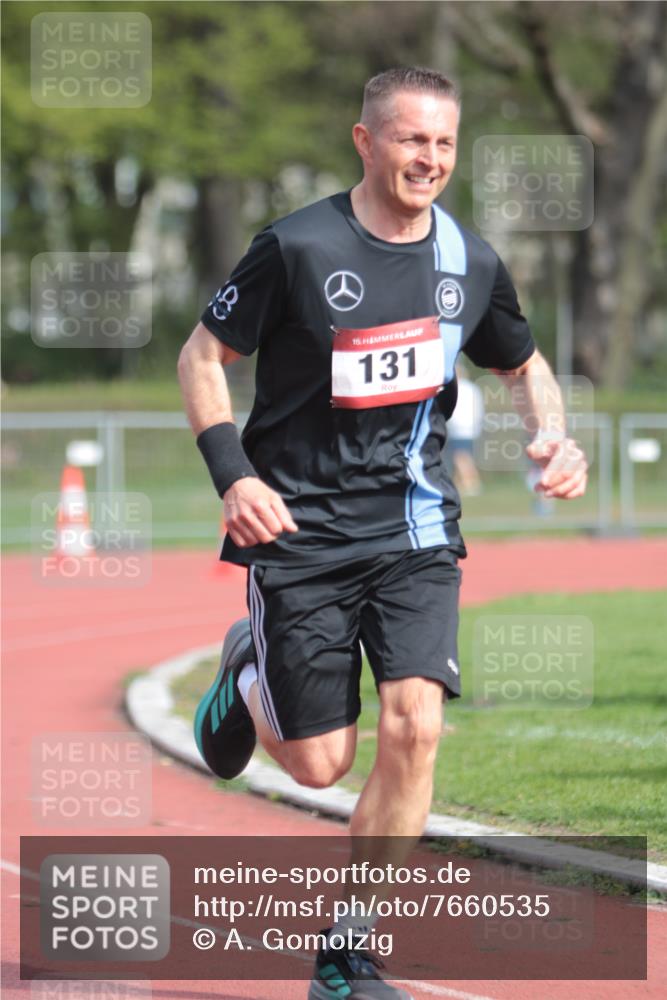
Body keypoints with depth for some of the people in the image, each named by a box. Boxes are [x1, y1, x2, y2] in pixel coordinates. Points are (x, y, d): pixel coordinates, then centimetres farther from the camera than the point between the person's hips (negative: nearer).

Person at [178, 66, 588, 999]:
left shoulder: (470, 261, 4)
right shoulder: (296, 247, -10)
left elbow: (524, 362, 22)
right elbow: (202, 356, -1)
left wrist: (556, 437, 1)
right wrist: (235, 475, -14)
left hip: (415, 528, 3)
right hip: (301, 529, -3)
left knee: (415, 726, -16)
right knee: (321, 764, -1)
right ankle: (250, 672, 37)